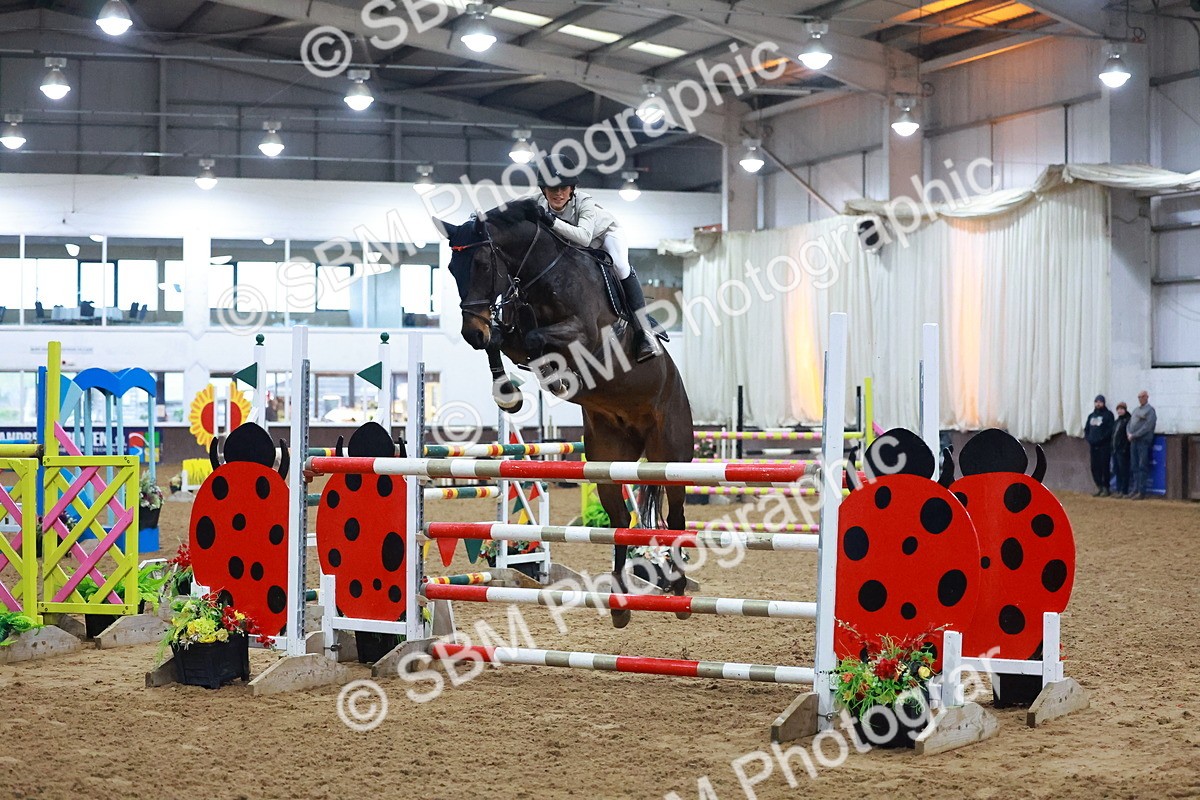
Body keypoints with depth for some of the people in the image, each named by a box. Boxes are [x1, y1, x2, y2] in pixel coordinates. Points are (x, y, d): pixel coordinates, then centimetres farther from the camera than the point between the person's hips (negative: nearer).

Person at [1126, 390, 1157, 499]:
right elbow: (1129, 423, 20)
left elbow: (1147, 426, -13)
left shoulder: (1150, 410, -3)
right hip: (1133, 441, 7)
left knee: (1142, 467, -8)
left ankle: (1141, 491, -9)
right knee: (1133, 467, 7)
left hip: (1143, 441, -7)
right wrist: (1129, 434, 0)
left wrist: (1135, 435, -14)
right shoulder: (1136, 410, 20)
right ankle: (1134, 490, 10)